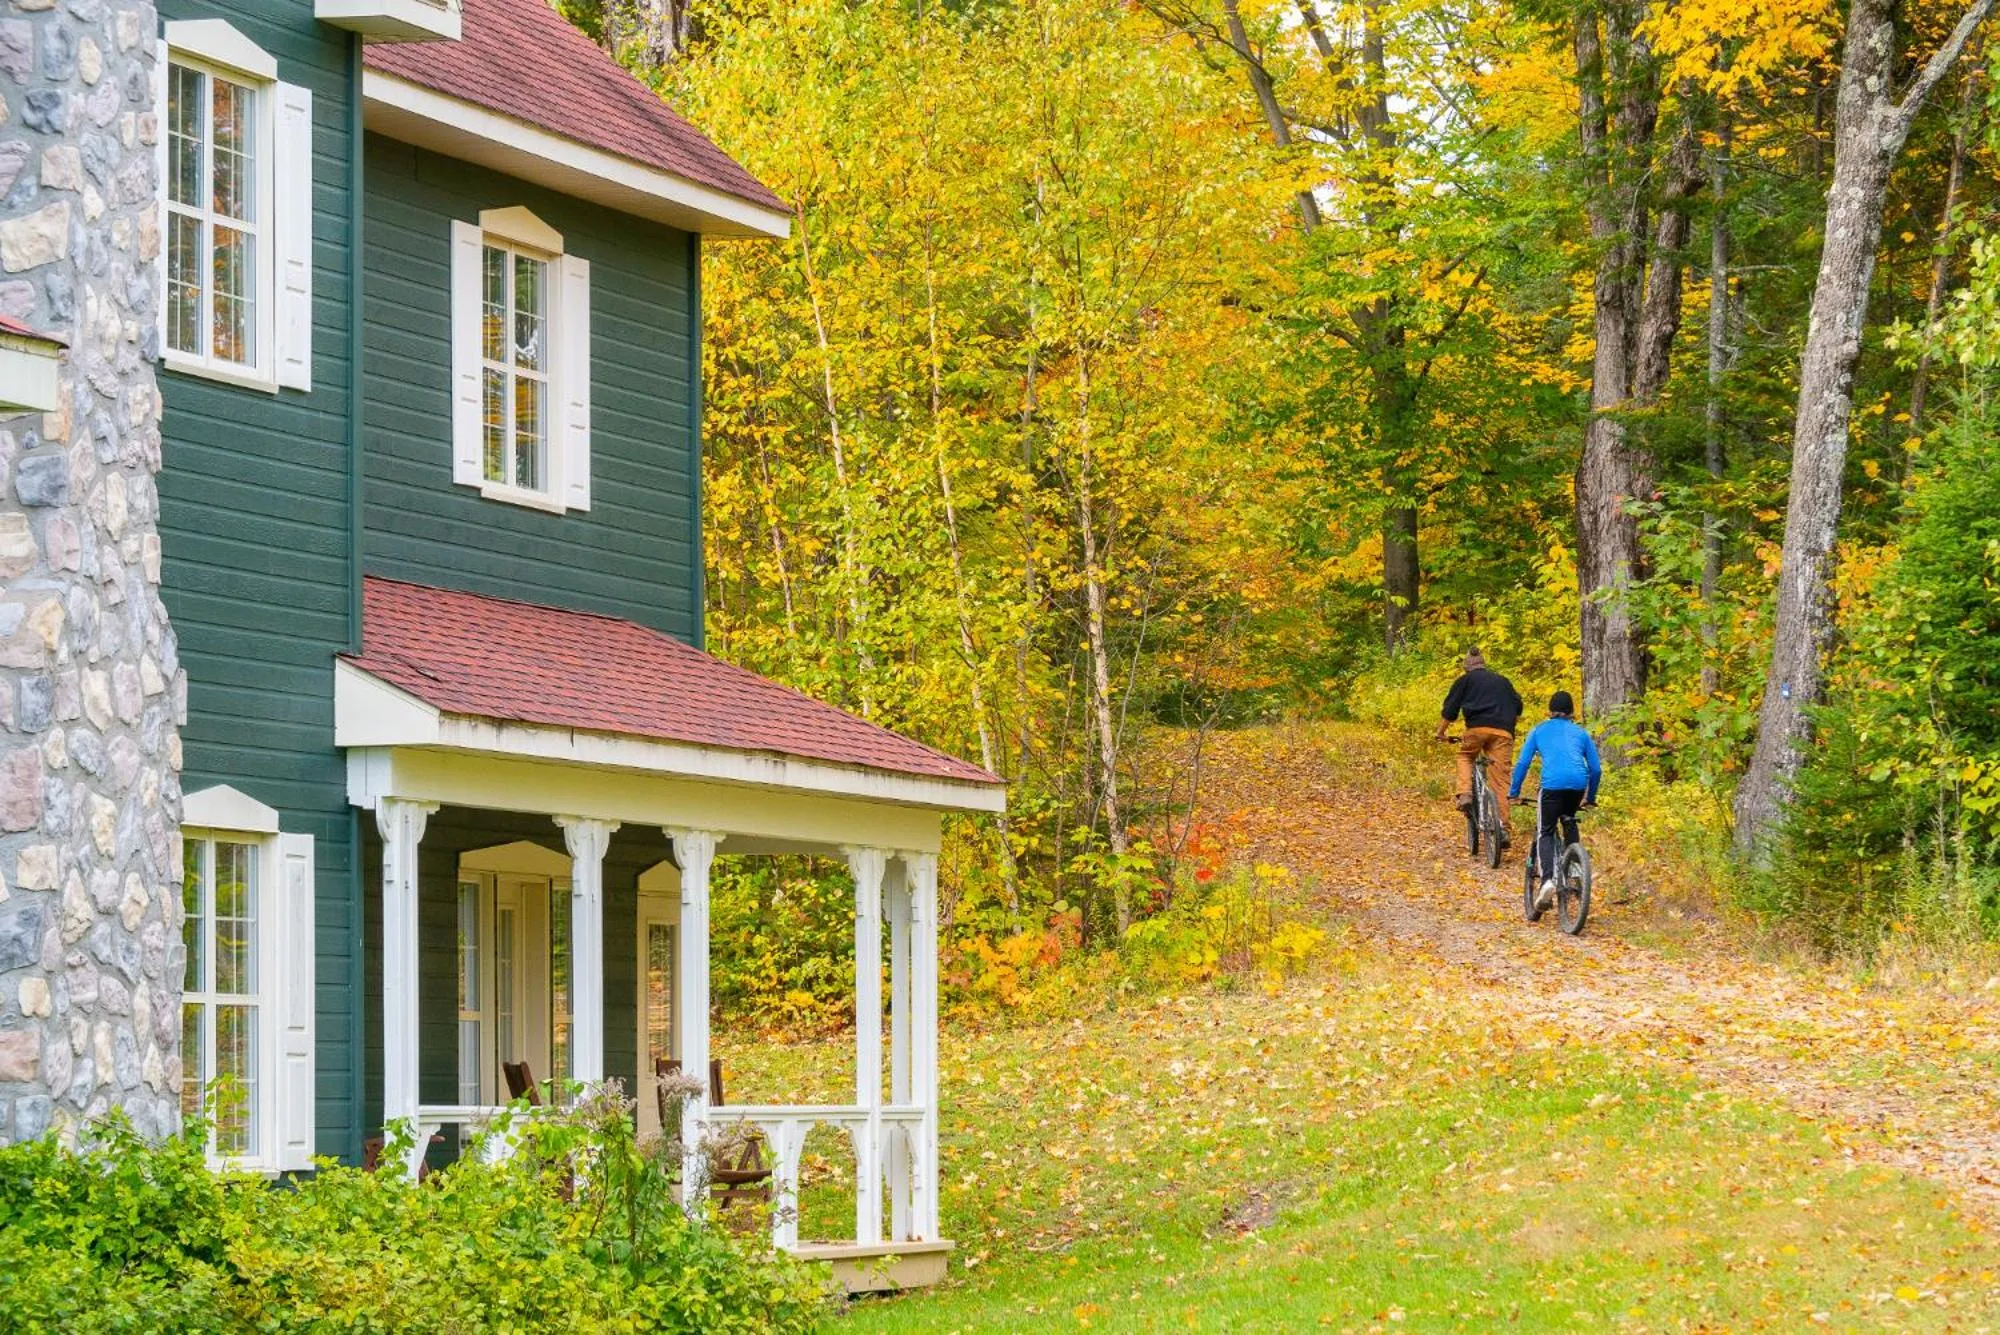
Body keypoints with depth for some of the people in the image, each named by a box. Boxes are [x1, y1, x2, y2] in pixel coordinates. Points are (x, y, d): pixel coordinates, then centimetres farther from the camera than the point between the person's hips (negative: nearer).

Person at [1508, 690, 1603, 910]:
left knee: (1544, 833, 4)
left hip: (1552, 783, -3)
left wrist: (1513, 792, 19)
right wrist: (1590, 798, 33)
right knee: (1569, 822, 31)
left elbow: (1522, 763, 12)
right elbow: (1596, 769, 21)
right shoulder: (1580, 733, 24)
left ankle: (1547, 879, -20)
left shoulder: (1540, 730, 20)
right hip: (1578, 784, 3)